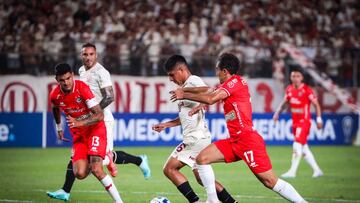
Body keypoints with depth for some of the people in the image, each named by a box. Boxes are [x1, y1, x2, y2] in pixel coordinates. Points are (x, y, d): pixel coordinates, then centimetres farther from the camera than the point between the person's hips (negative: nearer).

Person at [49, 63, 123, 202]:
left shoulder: (82, 88, -22)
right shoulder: (55, 95, -7)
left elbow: (100, 115, -24)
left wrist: (79, 123, -35)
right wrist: (59, 128, 28)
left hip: (95, 128, -4)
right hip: (78, 134, 4)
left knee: (96, 170, -23)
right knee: (80, 174, -14)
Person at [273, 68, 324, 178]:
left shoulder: (307, 90, -11)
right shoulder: (289, 89, 6)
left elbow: (316, 105, -8)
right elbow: (284, 102, 20)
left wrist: (319, 119, -14)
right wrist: (277, 112, 7)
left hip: (304, 121, -7)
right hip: (295, 122, 7)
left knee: (297, 145, -17)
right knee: (304, 148, 11)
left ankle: (292, 171, -18)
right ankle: (317, 170, 20)